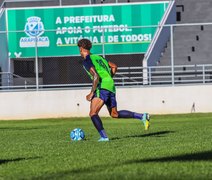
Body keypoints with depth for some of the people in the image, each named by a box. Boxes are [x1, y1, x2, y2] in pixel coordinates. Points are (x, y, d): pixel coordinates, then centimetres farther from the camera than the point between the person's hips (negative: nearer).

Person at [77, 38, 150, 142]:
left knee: (93, 114, -12)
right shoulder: (98, 57, 22)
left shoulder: (87, 61, -5)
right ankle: (142, 117, 14)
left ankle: (104, 137, -26)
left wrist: (91, 93, -12)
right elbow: (114, 67, 25)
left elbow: (96, 77, -18)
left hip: (102, 87, -9)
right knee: (114, 114, 21)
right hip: (111, 87, 9)